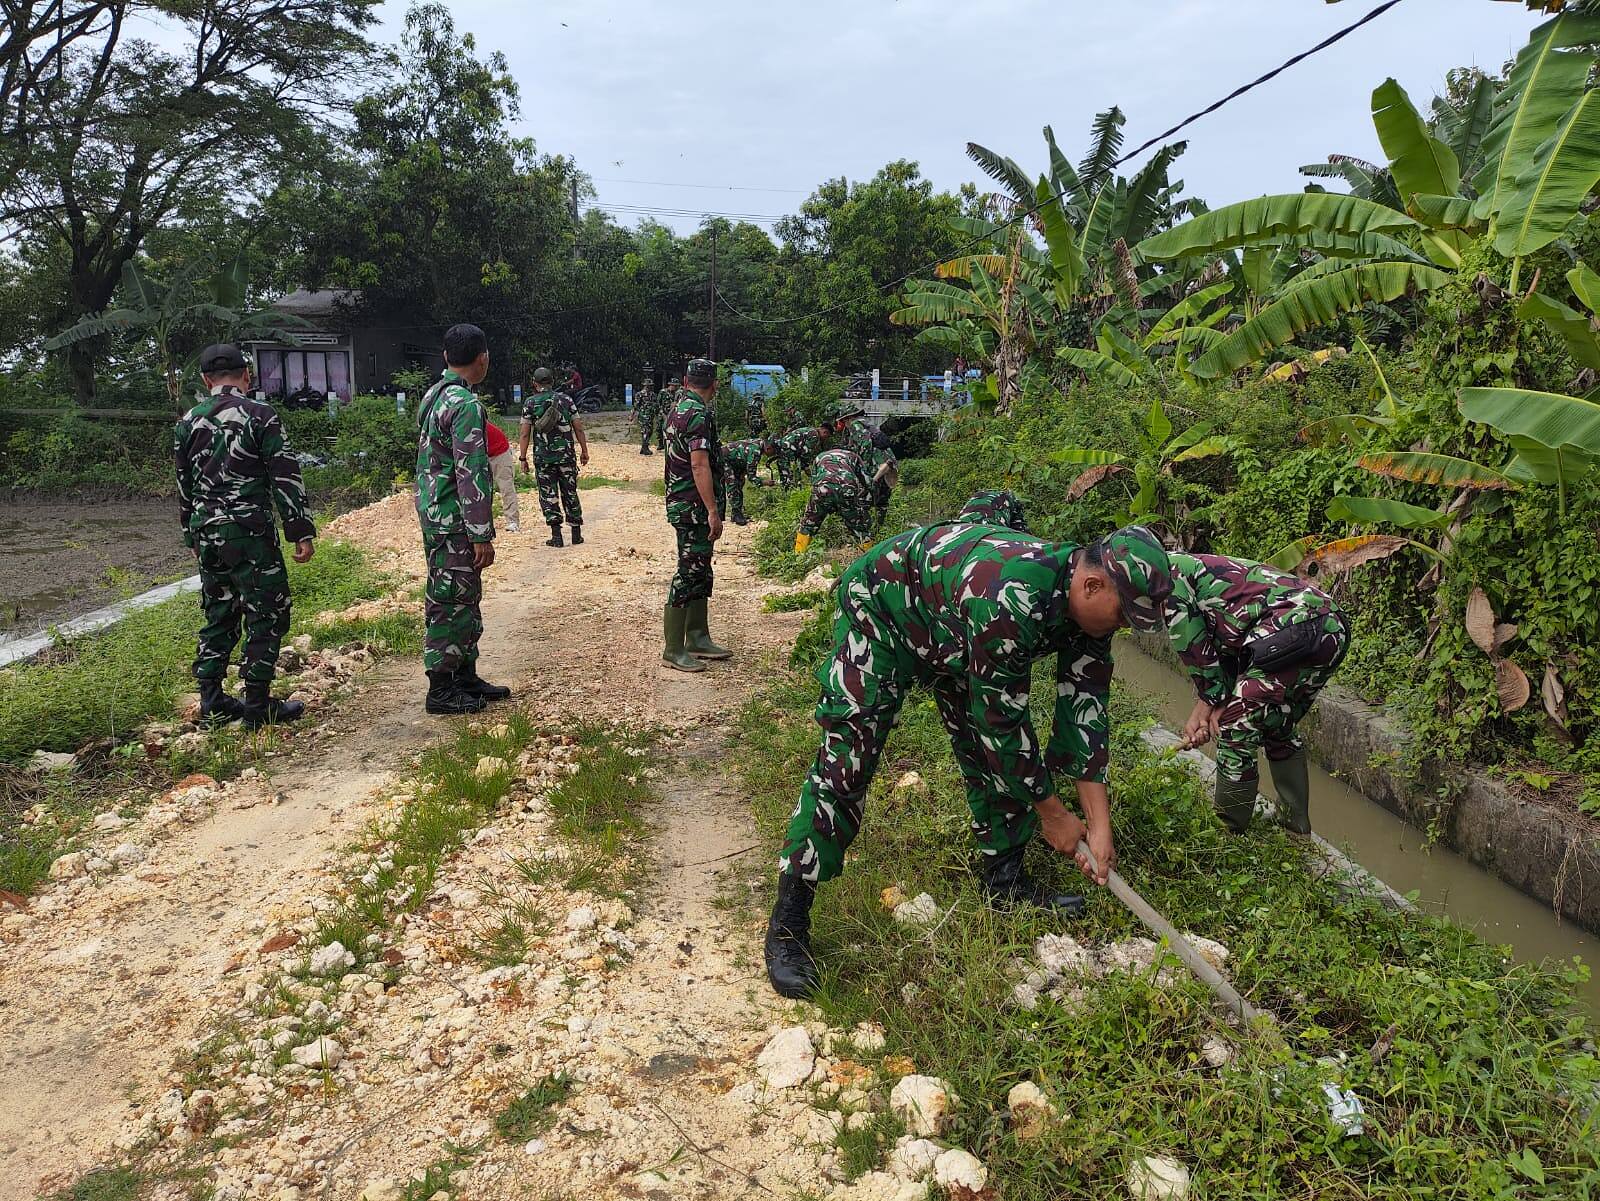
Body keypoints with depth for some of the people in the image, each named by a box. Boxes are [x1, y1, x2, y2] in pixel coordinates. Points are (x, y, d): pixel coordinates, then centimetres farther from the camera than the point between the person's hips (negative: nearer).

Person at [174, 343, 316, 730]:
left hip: (206, 534, 6)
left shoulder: (186, 423, 9)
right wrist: (302, 531, -7)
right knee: (267, 615, 2)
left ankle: (212, 703, 19)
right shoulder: (260, 415, -8)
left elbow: (183, 486, 16)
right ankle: (258, 707, 3)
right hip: (250, 533, -6)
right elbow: (285, 478, -11)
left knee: (218, 616, 16)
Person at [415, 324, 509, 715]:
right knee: (449, 602, -1)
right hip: (454, 521, -10)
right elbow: (471, 476, -22)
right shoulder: (466, 405, -19)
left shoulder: (432, 396, 12)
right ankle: (441, 690, 8)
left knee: (466, 598, 17)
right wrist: (482, 536, -20)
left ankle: (466, 676, 27)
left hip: (434, 512, 10)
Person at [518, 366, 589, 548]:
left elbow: (525, 433, -4)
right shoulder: (566, 399, 4)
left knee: (548, 495, 4)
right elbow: (578, 428, 3)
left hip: (543, 456, -2)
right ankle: (577, 534, 13)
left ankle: (556, 535, -1)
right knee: (570, 493, 11)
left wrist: (523, 458, 1)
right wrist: (584, 451, 11)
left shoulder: (530, 402, -1)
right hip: (566, 454, 2)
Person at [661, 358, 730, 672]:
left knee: (701, 572, 16)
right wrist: (713, 511, -28)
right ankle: (673, 649, -2)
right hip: (694, 507, -10)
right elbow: (699, 465, -26)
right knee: (689, 573, -6)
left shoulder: (678, 405, 10)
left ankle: (697, 638, 24)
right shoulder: (698, 414, -19)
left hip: (681, 502, 10)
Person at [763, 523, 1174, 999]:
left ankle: (1004, 880, 20)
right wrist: (1051, 811, -18)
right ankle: (788, 920, -9)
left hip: (953, 637, 8)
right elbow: (1002, 721, -32)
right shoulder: (1011, 600, -42)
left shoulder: (1087, 605, -15)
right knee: (845, 762, -15)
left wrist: (1099, 826, -14)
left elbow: (1084, 713, -11)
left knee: (993, 754, 2)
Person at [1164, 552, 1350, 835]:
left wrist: (1216, 702, 11)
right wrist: (1203, 709, 19)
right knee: (1280, 729, 26)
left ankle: (1229, 837, 12)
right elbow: (1222, 652, 26)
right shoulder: (1200, 570, 29)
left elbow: (1192, 646, -1)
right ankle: (1296, 827, 36)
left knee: (1236, 731, 0)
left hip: (1293, 632, -10)